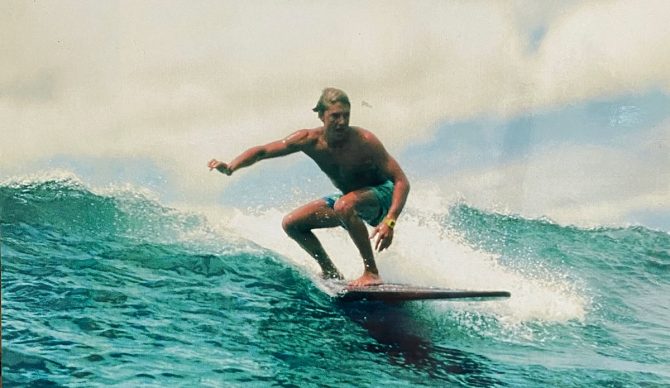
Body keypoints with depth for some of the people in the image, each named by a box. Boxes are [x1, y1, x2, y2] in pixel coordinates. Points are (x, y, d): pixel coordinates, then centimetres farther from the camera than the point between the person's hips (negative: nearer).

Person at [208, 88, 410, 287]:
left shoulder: (364, 141, -29)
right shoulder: (309, 140, -17)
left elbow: (401, 181, -29)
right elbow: (262, 151, -12)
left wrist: (390, 221, -43)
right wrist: (230, 167, -29)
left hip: (382, 196, -6)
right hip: (351, 198, 6)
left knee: (344, 205, -38)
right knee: (291, 223, 1)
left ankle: (372, 273, -27)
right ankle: (331, 273, 14)